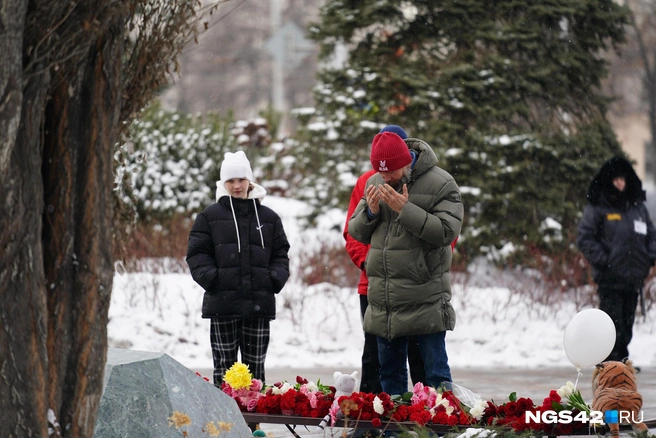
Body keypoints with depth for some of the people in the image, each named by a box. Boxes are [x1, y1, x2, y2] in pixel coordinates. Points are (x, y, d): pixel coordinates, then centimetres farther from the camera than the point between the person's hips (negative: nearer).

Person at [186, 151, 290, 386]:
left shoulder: (268, 217, 12)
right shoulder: (210, 216, 6)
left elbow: (281, 254, 15)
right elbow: (197, 254, 3)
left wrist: (275, 278, -3)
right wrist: (211, 278, -12)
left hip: (259, 304, 2)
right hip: (222, 303, -2)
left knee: (255, 367, 5)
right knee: (224, 367, -1)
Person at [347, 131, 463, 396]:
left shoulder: (440, 184, -7)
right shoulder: (374, 185, 10)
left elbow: (447, 231, -16)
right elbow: (356, 232, 15)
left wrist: (405, 210, -19)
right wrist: (370, 212, -6)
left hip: (425, 302, -6)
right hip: (383, 301, 6)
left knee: (435, 372, -5)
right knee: (390, 372, 13)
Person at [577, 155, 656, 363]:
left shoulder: (638, 207, 13)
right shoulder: (596, 209, -3)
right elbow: (585, 238, -7)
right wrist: (602, 260, -16)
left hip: (633, 278, 5)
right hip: (609, 278, -5)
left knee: (626, 324, 10)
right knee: (614, 324, -11)